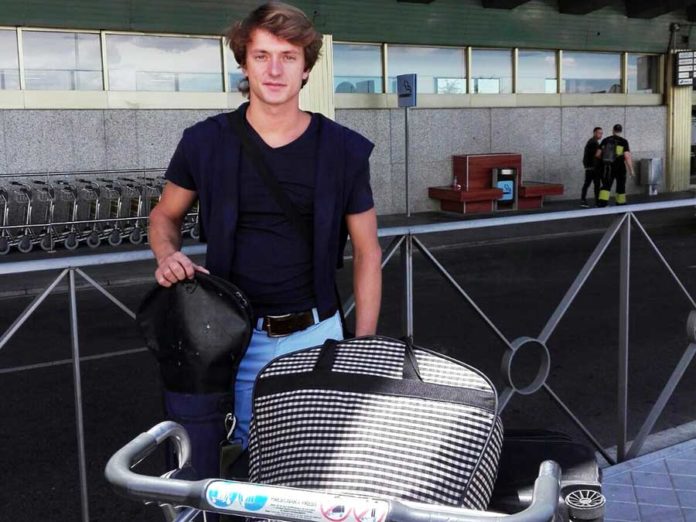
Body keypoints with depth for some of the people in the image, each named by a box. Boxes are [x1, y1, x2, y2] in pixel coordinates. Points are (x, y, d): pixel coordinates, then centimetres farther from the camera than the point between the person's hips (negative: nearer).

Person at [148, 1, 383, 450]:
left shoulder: (343, 150, -3)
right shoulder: (205, 143, -3)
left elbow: (367, 252, 3)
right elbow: (165, 216, 13)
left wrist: (364, 345, -2)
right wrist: (168, 256, -11)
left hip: (315, 333, 0)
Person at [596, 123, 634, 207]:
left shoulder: (605, 140, 4)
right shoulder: (623, 141, -5)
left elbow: (598, 154, 5)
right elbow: (627, 157, -12)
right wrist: (631, 170, -6)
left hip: (606, 168, 2)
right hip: (619, 168, -2)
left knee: (606, 185, -1)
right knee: (621, 186, 14)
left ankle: (601, 202, -22)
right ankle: (620, 203, 24)